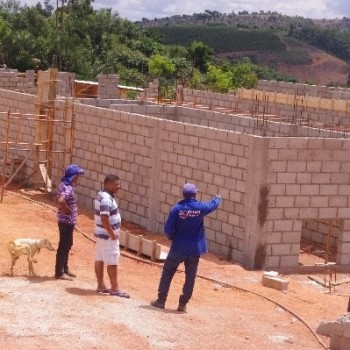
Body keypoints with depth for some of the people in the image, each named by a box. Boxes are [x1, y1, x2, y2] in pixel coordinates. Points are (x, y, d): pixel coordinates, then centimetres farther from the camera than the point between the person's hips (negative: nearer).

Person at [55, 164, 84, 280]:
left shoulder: (65, 185, 8)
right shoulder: (68, 188, -23)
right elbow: (61, 200, -40)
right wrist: (68, 210, -24)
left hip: (67, 221, 10)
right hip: (67, 221, -10)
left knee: (67, 244, 19)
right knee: (64, 246, -1)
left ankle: (64, 269, 30)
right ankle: (59, 273, 7)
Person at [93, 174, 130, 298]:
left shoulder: (101, 195, 11)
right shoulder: (106, 199, -22)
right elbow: (104, 219, -28)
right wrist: (112, 234, -21)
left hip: (101, 233, 10)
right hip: (107, 235, -10)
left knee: (99, 259, 13)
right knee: (112, 262, -4)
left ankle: (101, 285, 20)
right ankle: (115, 288, 0)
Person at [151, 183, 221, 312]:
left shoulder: (177, 208, -11)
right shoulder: (200, 207, -6)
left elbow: (168, 229, -11)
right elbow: (213, 205, 16)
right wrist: (218, 198, 38)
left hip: (178, 248, -1)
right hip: (194, 249, 1)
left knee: (167, 272, 12)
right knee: (190, 277, 10)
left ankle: (161, 300, 13)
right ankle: (183, 304, 10)